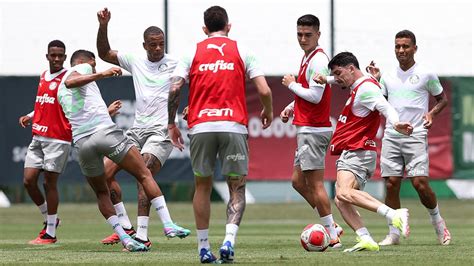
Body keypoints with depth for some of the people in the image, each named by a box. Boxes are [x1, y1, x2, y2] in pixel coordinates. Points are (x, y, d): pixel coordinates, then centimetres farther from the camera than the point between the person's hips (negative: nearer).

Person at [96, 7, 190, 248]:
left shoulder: (174, 64, -5)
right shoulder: (135, 62, 9)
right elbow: (104, 54, 12)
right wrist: (103, 26, -2)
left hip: (161, 131, -6)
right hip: (137, 129, 6)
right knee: (104, 173, 1)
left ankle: (142, 236, -26)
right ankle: (126, 227, 10)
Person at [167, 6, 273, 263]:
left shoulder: (192, 52, 9)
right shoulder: (241, 52, 8)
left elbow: (174, 89, 1)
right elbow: (264, 91, 2)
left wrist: (171, 124, 12)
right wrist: (268, 112, 22)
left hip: (200, 126, 1)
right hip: (234, 126, -1)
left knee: (202, 186, 15)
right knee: (237, 187, 8)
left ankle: (204, 248, 15)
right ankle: (229, 240, -13)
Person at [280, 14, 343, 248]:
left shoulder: (318, 60, -15)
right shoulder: (308, 58, 16)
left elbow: (315, 96, -22)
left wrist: (292, 84, -8)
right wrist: (291, 108, 14)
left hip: (313, 130, -10)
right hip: (307, 129, 10)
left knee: (315, 183, -8)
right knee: (298, 181, 15)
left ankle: (332, 237, -6)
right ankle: (331, 226, 17)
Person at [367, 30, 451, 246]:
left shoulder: (426, 74, 2)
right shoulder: (388, 76, 12)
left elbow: (442, 99, 12)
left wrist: (432, 113, -7)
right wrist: (374, 80, 5)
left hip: (415, 136, -4)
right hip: (391, 136, 4)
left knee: (420, 182, -13)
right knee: (391, 184, -2)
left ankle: (438, 221, 11)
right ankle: (393, 234, 4)